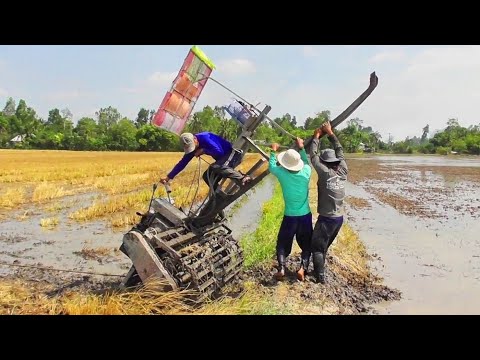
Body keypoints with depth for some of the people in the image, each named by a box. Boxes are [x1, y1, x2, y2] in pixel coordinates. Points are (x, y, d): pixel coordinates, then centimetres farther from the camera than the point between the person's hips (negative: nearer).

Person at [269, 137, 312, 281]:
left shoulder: (282, 173, -14)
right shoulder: (306, 172, -10)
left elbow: (271, 166, 7)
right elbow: (307, 162, 14)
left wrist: (273, 151, 19)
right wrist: (301, 148, 21)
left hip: (290, 216, -1)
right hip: (305, 215, 2)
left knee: (283, 243, 13)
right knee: (306, 244, 16)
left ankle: (281, 268, -1)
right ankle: (302, 268, 1)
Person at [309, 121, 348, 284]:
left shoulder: (325, 173, -17)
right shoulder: (343, 172, -1)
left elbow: (313, 156, -9)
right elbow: (340, 152, 11)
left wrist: (316, 137, 3)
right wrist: (330, 134, 12)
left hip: (326, 218, -7)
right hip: (339, 218, 7)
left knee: (317, 247, 5)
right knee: (324, 246, 22)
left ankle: (321, 278, 5)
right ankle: (319, 271, 35)